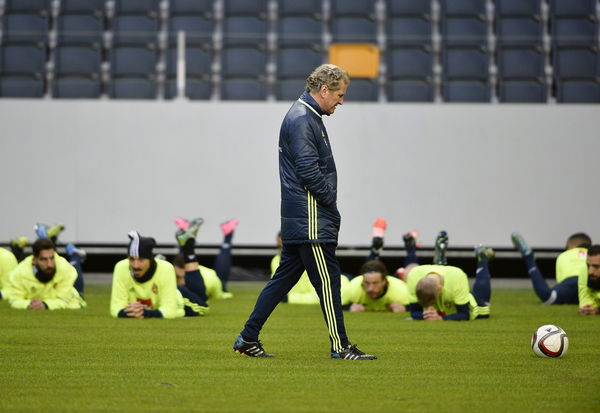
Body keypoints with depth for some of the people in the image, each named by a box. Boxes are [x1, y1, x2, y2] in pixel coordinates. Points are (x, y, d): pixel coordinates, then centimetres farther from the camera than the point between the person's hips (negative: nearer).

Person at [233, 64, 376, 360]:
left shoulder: (306, 116, 19)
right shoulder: (302, 119, -14)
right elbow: (309, 171, -20)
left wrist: (330, 207, 14)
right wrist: (332, 204, -11)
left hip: (298, 219, 10)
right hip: (310, 220, -10)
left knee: (285, 277, 12)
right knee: (327, 279, -5)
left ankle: (248, 338, 14)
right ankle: (340, 346, 1)